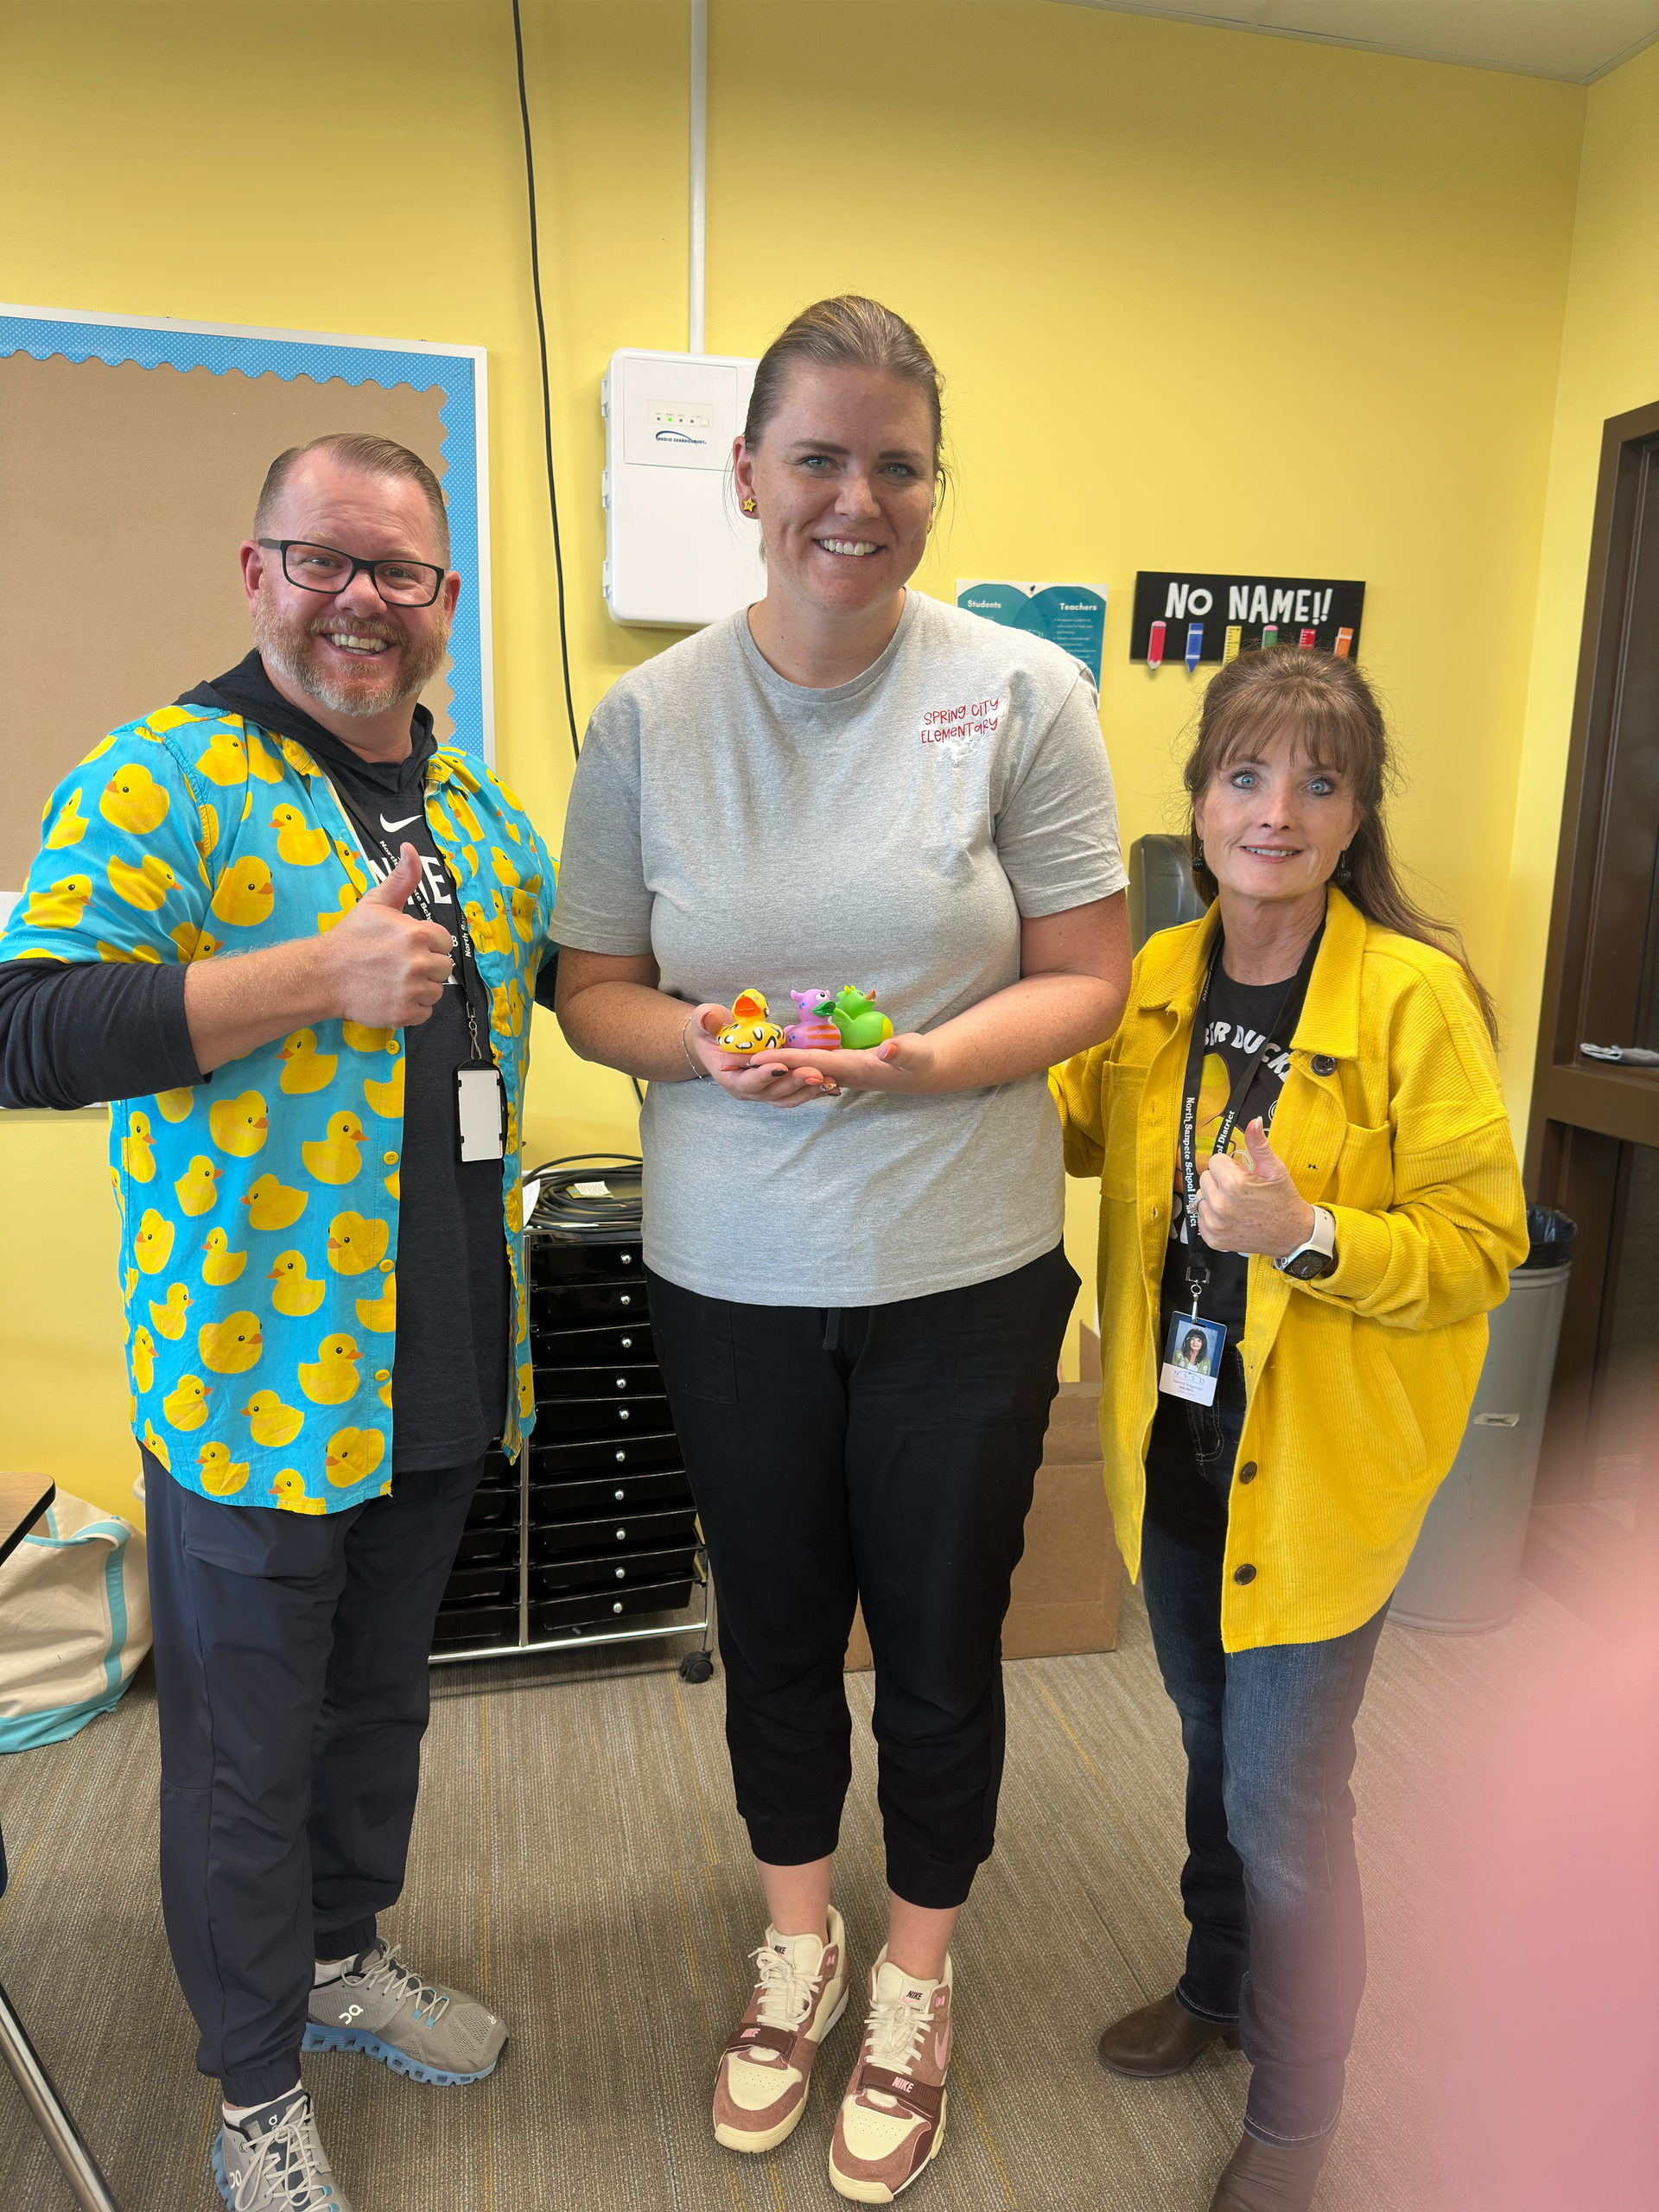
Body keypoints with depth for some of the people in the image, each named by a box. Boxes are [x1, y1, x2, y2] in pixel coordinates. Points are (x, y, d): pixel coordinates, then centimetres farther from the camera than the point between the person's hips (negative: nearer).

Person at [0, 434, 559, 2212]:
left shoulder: (476, 807, 10)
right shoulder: (159, 783, -11)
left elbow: (532, 980, 25)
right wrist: (316, 975, -27)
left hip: (441, 1373, 6)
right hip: (253, 1379, -6)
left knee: (381, 1697, 24)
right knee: (247, 1747, 13)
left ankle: (346, 1955, 49)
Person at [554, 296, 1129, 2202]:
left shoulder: (1022, 695, -6)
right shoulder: (650, 716, -2)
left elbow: (1088, 978, -5)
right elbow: (590, 988, 3)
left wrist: (917, 1063, -22)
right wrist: (700, 1041, -18)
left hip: (964, 1275, -1)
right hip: (729, 1277, 2)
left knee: (939, 1648, 15)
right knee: (774, 1628, 20)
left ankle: (913, 1979, 44)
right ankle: (797, 1943, 49)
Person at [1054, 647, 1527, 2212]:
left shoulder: (1415, 995, -18)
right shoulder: (1153, 981, 0)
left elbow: (1483, 1246, -15)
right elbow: (1076, 1126, 18)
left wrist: (1309, 1236, -30)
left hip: (1323, 1461, -5)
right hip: (1177, 1441, 6)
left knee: (1282, 1793, 6)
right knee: (1215, 1744, 25)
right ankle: (1218, 1982, 51)